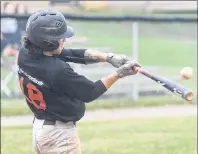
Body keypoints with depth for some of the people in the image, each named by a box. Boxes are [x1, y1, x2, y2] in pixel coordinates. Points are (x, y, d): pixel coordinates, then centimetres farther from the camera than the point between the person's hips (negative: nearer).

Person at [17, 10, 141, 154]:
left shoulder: (25, 53, -6)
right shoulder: (57, 71, -29)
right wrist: (118, 73, -9)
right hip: (59, 134, -8)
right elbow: (90, 93, -15)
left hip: (39, 128, 8)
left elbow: (74, 54, -2)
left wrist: (109, 57, -9)